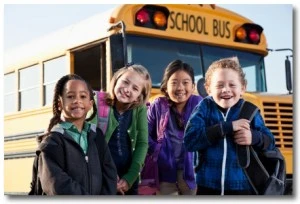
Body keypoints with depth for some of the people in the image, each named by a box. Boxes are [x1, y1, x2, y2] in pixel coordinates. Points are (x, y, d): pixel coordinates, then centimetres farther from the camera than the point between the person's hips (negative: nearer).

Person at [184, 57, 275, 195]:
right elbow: (189, 140, -18)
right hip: (207, 187, -1)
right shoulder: (204, 108, -5)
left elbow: (270, 142, 5)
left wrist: (254, 137, -18)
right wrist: (228, 127, -21)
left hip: (241, 187, 1)